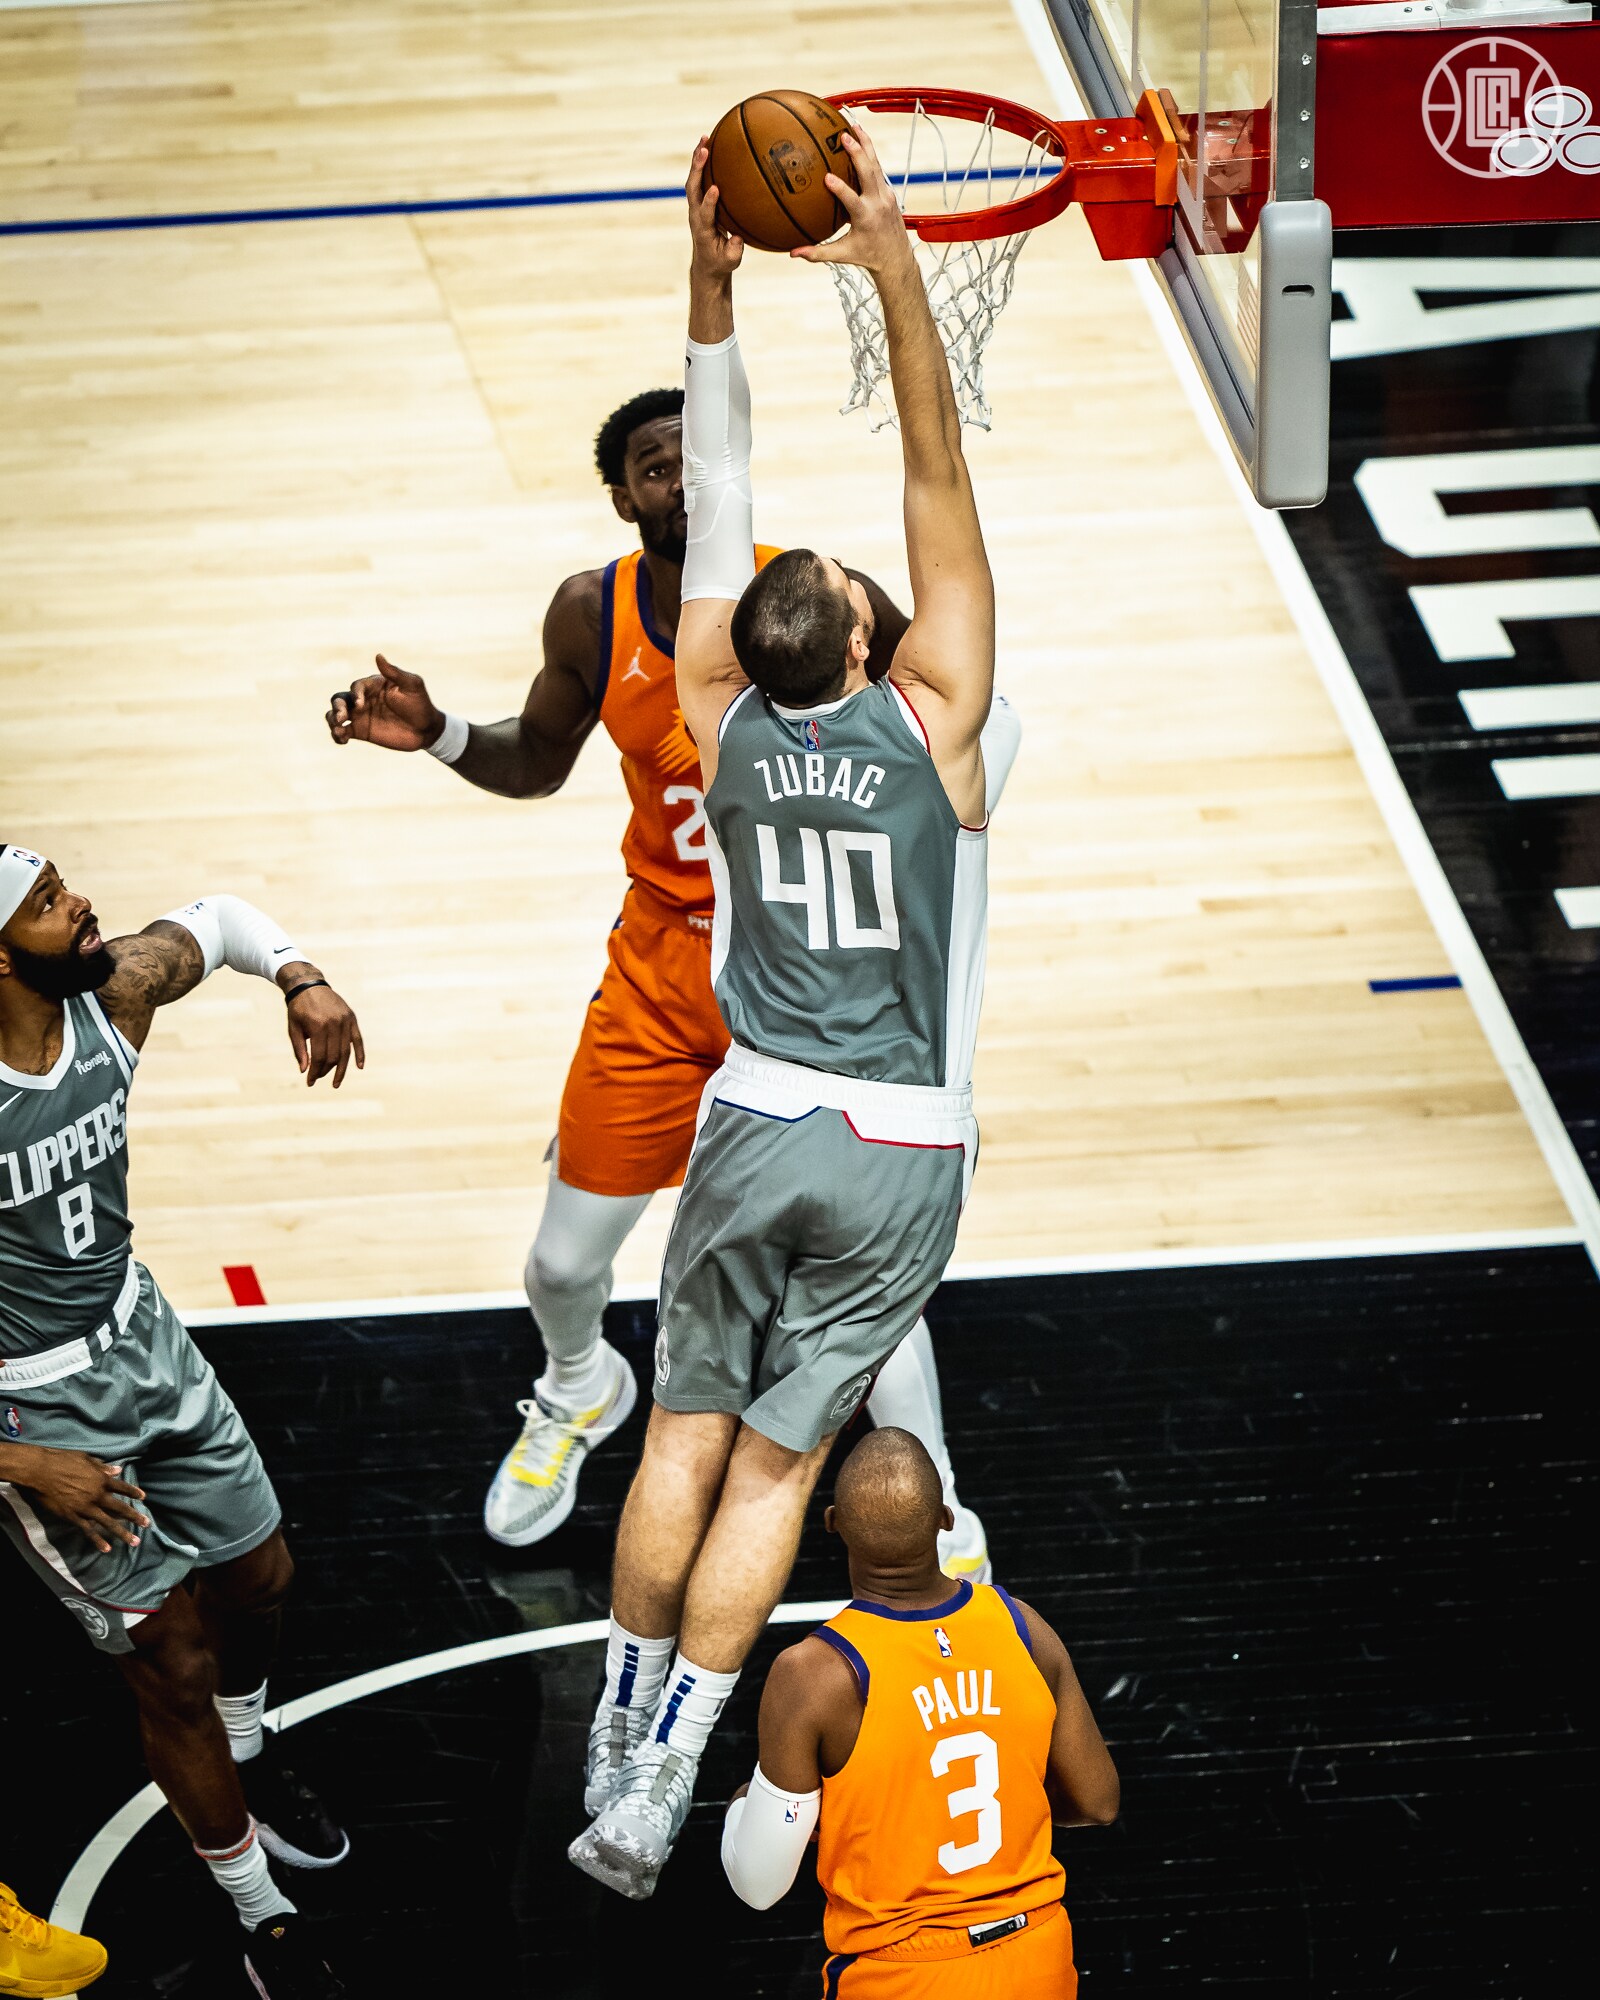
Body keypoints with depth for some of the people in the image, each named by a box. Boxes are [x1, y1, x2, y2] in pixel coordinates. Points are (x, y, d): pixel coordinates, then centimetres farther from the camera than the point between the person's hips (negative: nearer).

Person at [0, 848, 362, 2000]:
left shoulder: (116, 995, -15)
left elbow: (216, 920, 10)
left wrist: (301, 981, -10)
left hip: (140, 1335, 7)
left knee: (259, 1579, 23)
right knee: (175, 1665, 3)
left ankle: (249, 1754, 58)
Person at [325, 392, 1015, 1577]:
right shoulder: (593, 616, -10)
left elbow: (977, 703, -3)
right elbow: (536, 766, 9)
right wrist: (437, 734, -11)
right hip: (662, 972, 3)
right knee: (564, 1262, 10)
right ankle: (579, 1393, 46)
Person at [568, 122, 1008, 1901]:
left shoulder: (725, 719, -6)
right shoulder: (929, 718, -13)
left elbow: (717, 506, -1)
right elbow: (938, 485, -14)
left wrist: (715, 284, -2)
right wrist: (894, 274, -18)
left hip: (753, 1132, 2)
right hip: (899, 1157, -2)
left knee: (687, 1439, 13)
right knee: (776, 1462, 3)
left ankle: (613, 1757, 17)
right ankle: (651, 1796, 1)